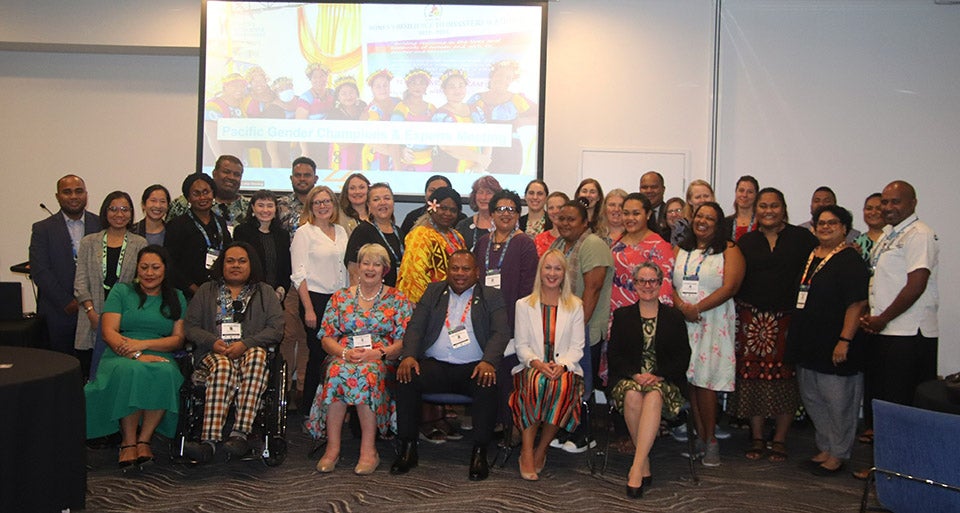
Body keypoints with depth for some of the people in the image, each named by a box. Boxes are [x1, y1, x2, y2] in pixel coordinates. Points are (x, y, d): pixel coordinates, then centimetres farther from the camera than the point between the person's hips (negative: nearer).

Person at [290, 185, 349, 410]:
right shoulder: (304, 232, -3)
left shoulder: (341, 231, 14)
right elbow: (299, 274, -8)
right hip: (316, 299, -5)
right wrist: (308, 309, -13)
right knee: (318, 354, -3)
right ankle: (308, 409, 9)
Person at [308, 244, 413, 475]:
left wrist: (377, 353, -16)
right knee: (337, 372, -34)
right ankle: (332, 447, -29)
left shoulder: (397, 299, 11)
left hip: (381, 361, -2)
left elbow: (404, 341, 1)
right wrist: (345, 353, -12)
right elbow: (327, 338, 9)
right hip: (343, 357, 2)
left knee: (366, 373, -37)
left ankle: (369, 450, -32)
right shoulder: (340, 297, 17)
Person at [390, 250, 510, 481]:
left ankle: (479, 453, -21)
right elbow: (415, 327, 10)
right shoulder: (433, 291, 19)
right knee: (406, 378, -26)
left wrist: (488, 362, -21)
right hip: (434, 366, 2)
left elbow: (501, 332, -1)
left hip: (473, 368, -2)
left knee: (488, 383, -33)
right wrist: (408, 356, -11)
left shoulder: (491, 297, 13)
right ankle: (408, 449, -15)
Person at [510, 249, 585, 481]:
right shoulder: (524, 305, 14)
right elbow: (521, 346, 6)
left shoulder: (575, 306, 14)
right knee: (536, 383, -36)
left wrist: (561, 364, -15)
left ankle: (541, 450, -17)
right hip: (531, 367, 0)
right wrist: (536, 362, -15)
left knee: (561, 386, -35)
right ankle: (527, 453, -30)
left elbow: (577, 347, 5)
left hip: (565, 369, 0)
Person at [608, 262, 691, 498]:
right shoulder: (622, 315, 15)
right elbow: (614, 355, 6)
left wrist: (657, 376, -11)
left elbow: (683, 357, 5)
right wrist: (635, 374, -13)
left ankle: (636, 468, -38)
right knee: (632, 395, -35)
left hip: (664, 380, -1)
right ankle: (645, 464, -23)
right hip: (628, 378, 1)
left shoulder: (674, 317, 13)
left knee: (654, 396, -36)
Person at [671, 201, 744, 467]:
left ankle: (710, 440, 4)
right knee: (689, 379, 1)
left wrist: (697, 308, -14)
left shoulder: (729, 250, 2)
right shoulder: (680, 250, 16)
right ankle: (700, 436, 12)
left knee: (705, 380, -9)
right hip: (681, 321, 4)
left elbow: (729, 287, -9)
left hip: (714, 322, -4)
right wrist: (681, 306, -11)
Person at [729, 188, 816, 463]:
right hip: (752, 319, 2)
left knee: (785, 377, 1)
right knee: (752, 376, 1)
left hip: (788, 318, -2)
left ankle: (779, 440, 14)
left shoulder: (802, 238, 4)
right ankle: (757, 438, 14)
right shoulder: (746, 241, 11)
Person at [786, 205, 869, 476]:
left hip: (834, 346, -8)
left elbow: (857, 303, -17)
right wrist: (795, 336, 17)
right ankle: (825, 448, 29)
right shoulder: (810, 256, 13)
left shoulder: (850, 260, -11)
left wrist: (845, 340, -23)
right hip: (808, 343, 8)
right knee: (812, 398, 15)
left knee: (839, 401, 1)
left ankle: (838, 455, 14)